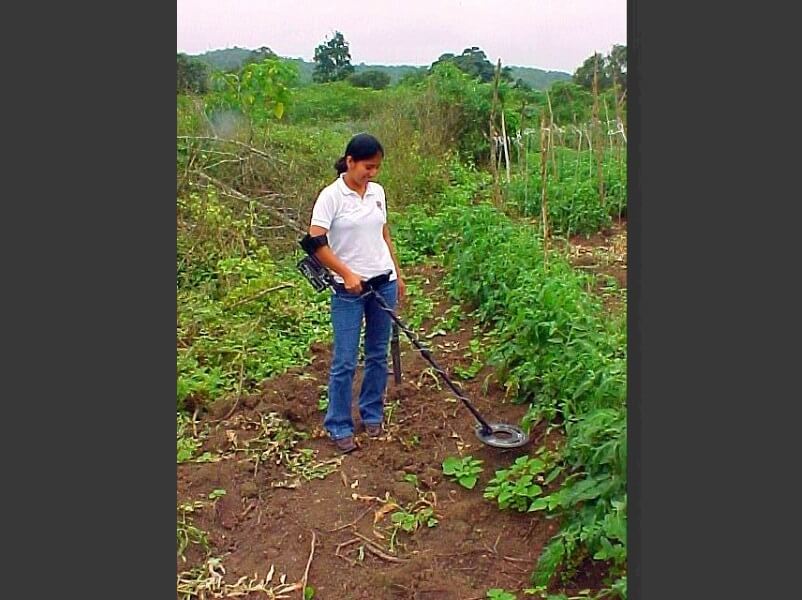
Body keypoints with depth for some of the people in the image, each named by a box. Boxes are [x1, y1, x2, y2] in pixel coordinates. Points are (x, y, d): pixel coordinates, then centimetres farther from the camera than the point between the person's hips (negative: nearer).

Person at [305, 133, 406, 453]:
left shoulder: (377, 192, 7)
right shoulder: (331, 196, -11)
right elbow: (316, 243, -16)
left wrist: (398, 275, 16)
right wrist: (347, 274, -21)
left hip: (383, 283, 5)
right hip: (349, 289, -5)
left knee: (378, 355, 13)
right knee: (344, 361, 0)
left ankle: (372, 414, 30)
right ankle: (339, 426, 14)